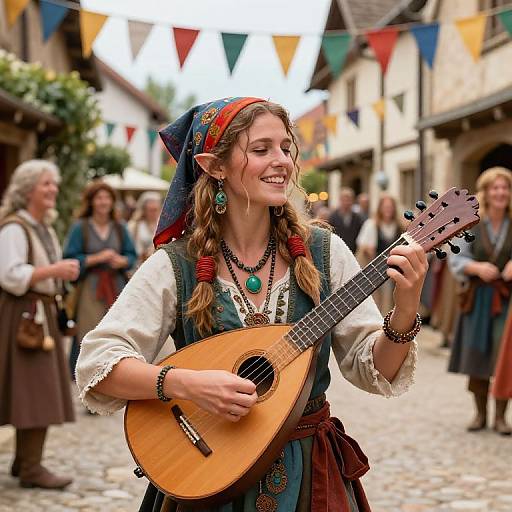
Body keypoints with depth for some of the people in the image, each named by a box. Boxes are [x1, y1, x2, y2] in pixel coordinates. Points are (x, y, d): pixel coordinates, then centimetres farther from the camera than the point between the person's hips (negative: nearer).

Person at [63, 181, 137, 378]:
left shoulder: (120, 227, 11)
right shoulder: (80, 227, -1)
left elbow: (132, 255, 12)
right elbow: (70, 259, -6)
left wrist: (122, 261, -9)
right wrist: (97, 258, -14)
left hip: (117, 287, 3)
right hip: (90, 288, -3)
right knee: (89, 333, -8)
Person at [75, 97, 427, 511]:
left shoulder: (324, 252, -6)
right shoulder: (175, 265, -11)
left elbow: (374, 370, -4)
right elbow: (96, 365, -15)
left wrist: (405, 311, -23)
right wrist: (186, 383, -29)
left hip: (310, 471, 2)